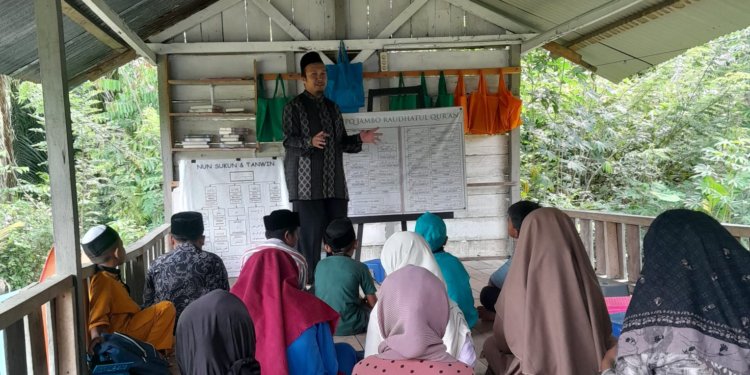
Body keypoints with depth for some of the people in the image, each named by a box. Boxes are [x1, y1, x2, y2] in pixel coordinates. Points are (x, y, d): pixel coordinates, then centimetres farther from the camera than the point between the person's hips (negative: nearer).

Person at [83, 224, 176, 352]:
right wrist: (96, 336, -42)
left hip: (127, 324, 11)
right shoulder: (103, 280, -21)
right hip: (123, 331, -11)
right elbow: (97, 314, -29)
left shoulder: (110, 275, 9)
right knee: (166, 308, -19)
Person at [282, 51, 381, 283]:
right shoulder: (294, 107, 0)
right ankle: (311, 284, -1)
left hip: (335, 183, 6)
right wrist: (310, 142, -29)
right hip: (307, 183, -6)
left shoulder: (333, 108, 20)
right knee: (310, 236, -7)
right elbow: (288, 141, -10)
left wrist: (359, 139, 3)